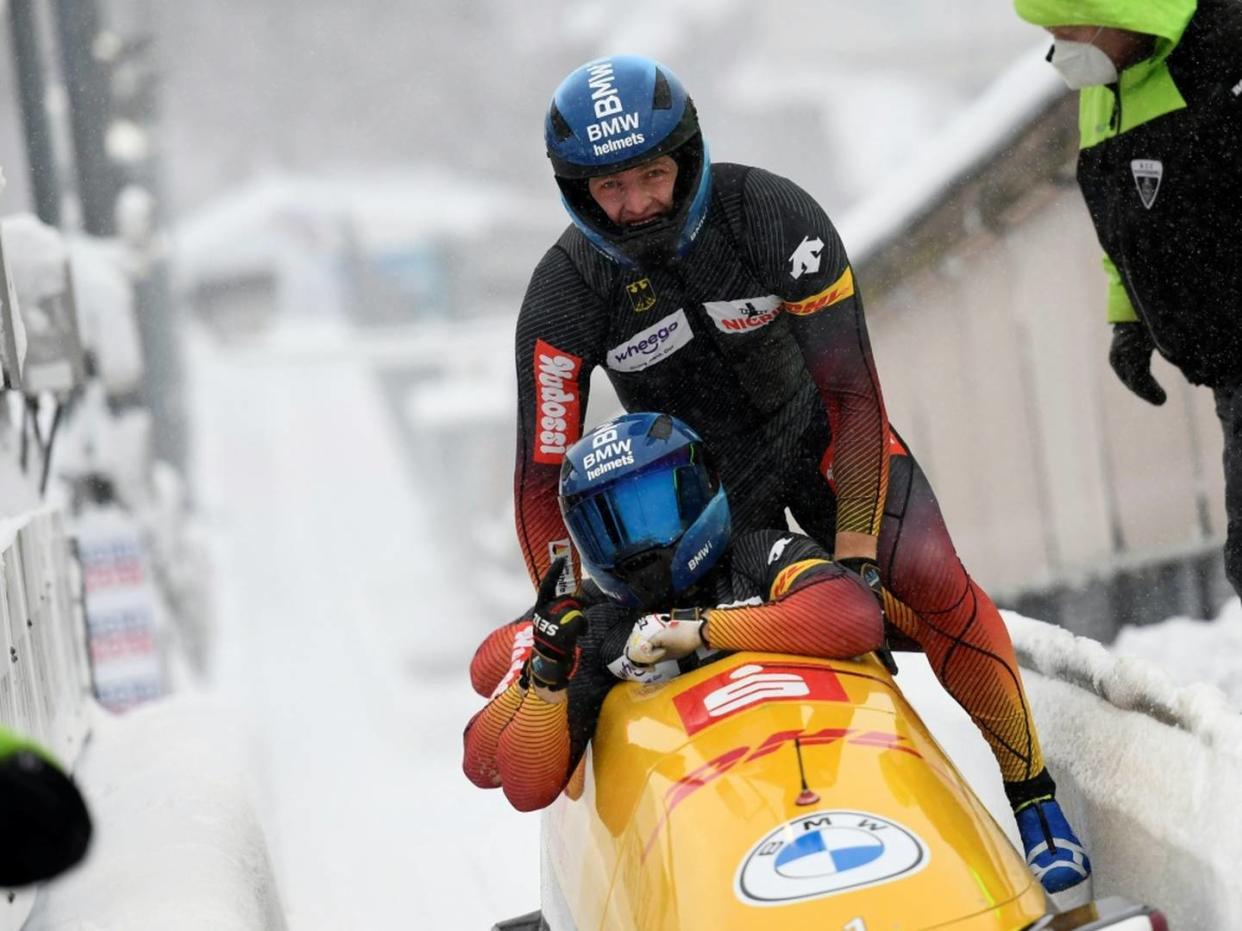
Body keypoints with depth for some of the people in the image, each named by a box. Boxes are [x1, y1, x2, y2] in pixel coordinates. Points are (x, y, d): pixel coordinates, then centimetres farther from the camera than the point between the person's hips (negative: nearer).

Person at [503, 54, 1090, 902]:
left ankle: (1033, 797, -5)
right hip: (700, 474, 2)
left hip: (820, 436, -2)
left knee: (937, 590, -20)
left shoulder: (774, 217, -27)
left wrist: (855, 549, -31)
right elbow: (543, 475, -17)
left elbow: (852, 394, -25)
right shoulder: (567, 293, -22)